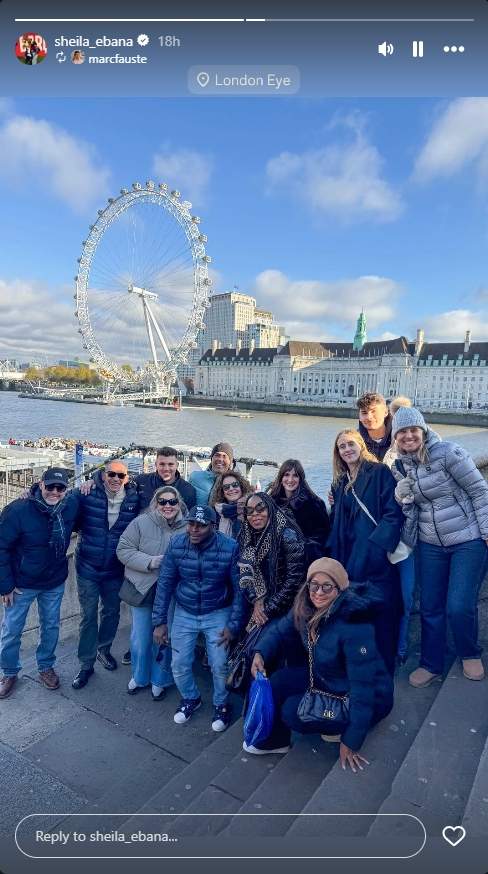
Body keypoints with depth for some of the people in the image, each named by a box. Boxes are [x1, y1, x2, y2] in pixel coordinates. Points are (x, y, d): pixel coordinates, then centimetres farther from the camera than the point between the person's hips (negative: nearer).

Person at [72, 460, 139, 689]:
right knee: (88, 616, 7)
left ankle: (103, 649, 43)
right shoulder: (88, 495, -13)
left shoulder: (134, 499, -8)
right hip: (88, 567, -2)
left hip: (115, 569, 2)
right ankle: (86, 664, 25)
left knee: (112, 612, 19)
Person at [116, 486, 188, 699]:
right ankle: (139, 676, 41)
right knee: (140, 639, 13)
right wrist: (149, 561, -21)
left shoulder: (187, 527, -7)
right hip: (143, 591, 0)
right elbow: (123, 550, -11)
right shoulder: (141, 523, -11)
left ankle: (160, 680, 39)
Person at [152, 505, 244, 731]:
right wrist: (159, 621, -5)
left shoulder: (230, 548, -22)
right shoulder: (176, 544, -16)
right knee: (179, 665, 6)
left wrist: (233, 625, -12)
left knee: (220, 665, -3)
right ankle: (190, 698, 38)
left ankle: (221, 704, 29)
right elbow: (165, 583, -6)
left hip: (218, 614, -2)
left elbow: (239, 589, -13)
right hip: (184, 613, 2)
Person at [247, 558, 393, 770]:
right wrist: (260, 653, -21)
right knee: (279, 681, -7)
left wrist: (351, 742, -22)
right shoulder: (306, 609, -13)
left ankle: (343, 727, 8)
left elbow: (363, 686, -30)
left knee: (293, 712, -15)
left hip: (370, 698, -7)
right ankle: (273, 740, 13)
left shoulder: (354, 627, -35)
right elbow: (281, 630, 0)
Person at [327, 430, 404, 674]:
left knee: (381, 615, -3)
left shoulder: (380, 472, -3)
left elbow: (393, 512, -11)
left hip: (376, 558, -5)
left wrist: (377, 546, -20)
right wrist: (334, 552, 8)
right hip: (350, 558, 5)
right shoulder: (340, 482, 16)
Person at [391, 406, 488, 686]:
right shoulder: (400, 467, 2)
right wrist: (403, 498, -13)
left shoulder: (448, 452, -15)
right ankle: (431, 665, 29)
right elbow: (409, 508, 8)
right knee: (430, 608, 9)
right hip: (431, 545, 5)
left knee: (459, 607, -6)